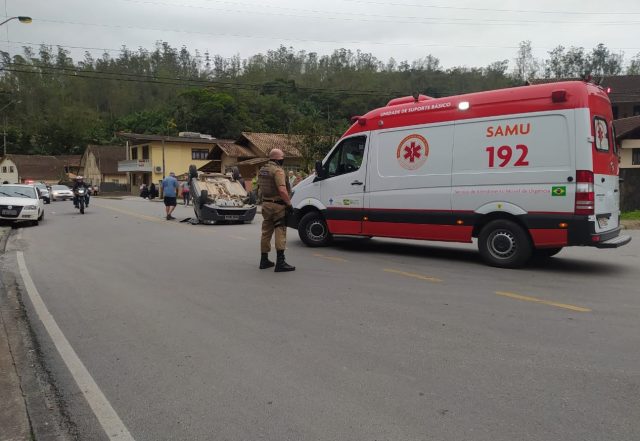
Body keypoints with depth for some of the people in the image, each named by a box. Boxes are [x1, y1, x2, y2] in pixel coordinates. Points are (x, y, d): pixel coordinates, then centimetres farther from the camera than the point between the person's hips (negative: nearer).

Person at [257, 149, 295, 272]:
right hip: (278, 205, -9)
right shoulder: (277, 170, -16)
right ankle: (280, 262, -8)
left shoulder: (262, 170, 12)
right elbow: (282, 190, -24)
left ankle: (264, 260, 21)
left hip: (266, 204, 9)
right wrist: (289, 203, -17)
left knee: (266, 232, 14)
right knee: (280, 232, -6)